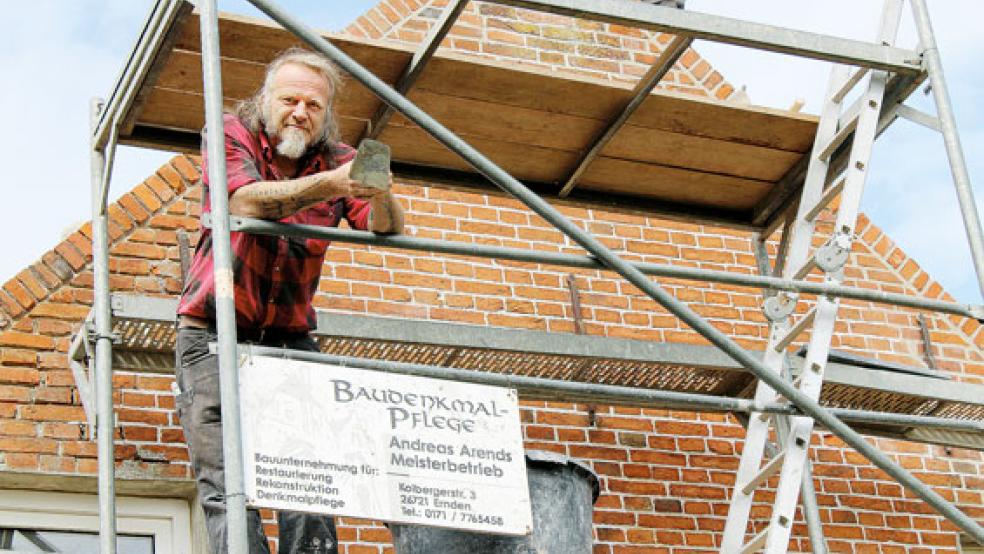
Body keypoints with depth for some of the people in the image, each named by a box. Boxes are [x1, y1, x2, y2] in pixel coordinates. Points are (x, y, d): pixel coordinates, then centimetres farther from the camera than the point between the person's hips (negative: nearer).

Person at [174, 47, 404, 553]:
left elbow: (389, 230, -8)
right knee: (228, 489, -11)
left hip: (289, 339, 3)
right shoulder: (230, 136, -3)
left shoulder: (337, 160, 5)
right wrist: (331, 185, -37)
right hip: (214, 335, -3)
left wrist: (378, 192, -33)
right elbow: (246, 201, -23)